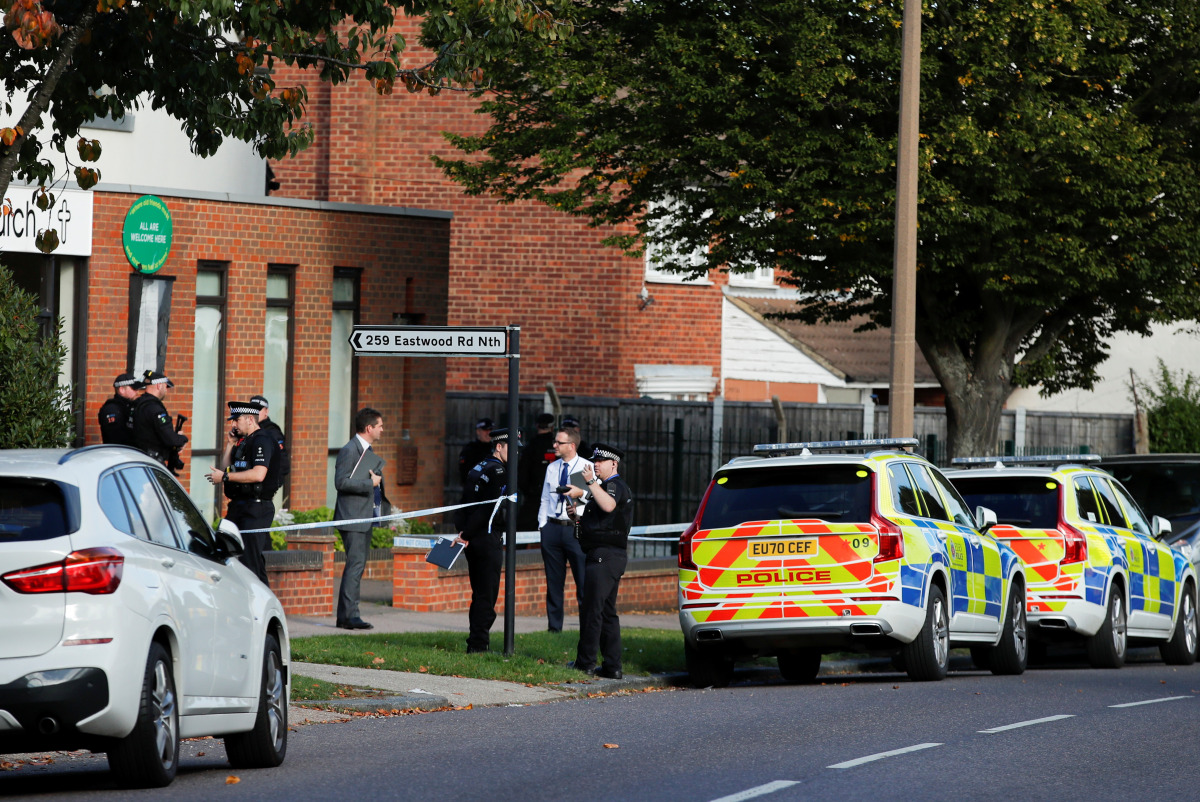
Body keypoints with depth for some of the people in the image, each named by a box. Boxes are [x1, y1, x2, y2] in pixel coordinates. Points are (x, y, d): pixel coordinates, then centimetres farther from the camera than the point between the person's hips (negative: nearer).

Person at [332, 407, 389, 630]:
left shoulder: (369, 453, 18)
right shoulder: (350, 451, -12)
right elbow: (341, 482, -20)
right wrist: (370, 483, -18)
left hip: (366, 518, 10)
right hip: (352, 517, -10)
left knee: (357, 565, 10)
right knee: (356, 563, -14)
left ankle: (345, 615, 13)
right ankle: (349, 614, -16)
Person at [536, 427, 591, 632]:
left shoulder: (587, 467, -2)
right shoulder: (551, 468, 14)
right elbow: (545, 499, 17)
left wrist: (579, 509, -19)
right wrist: (542, 525, 9)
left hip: (576, 528, -5)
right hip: (552, 528, 5)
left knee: (583, 582, -6)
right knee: (553, 582, 8)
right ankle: (554, 627, 15)